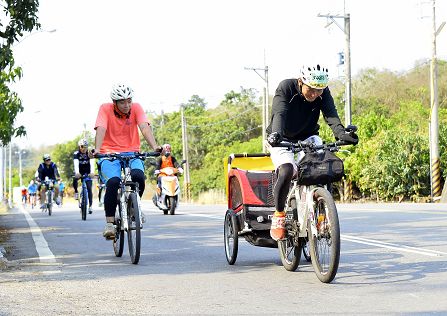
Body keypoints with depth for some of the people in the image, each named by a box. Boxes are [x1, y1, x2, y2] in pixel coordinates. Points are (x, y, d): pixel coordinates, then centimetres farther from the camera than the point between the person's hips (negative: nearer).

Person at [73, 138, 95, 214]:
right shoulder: (76, 154, -18)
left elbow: (92, 163, -33)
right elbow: (76, 164, -34)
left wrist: (92, 172, -52)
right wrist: (77, 173, -53)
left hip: (87, 173, 0)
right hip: (79, 172, 0)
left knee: (89, 189, -12)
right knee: (75, 180, -32)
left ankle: (90, 206, -8)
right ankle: (76, 192, -5)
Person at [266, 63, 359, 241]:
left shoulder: (324, 94, -13)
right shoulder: (285, 88, -22)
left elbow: (331, 115, -28)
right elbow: (279, 113, -36)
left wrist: (341, 133, -49)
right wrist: (276, 134, -57)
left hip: (307, 137, 3)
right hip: (282, 140, -3)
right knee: (287, 170, -31)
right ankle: (278, 215, -13)